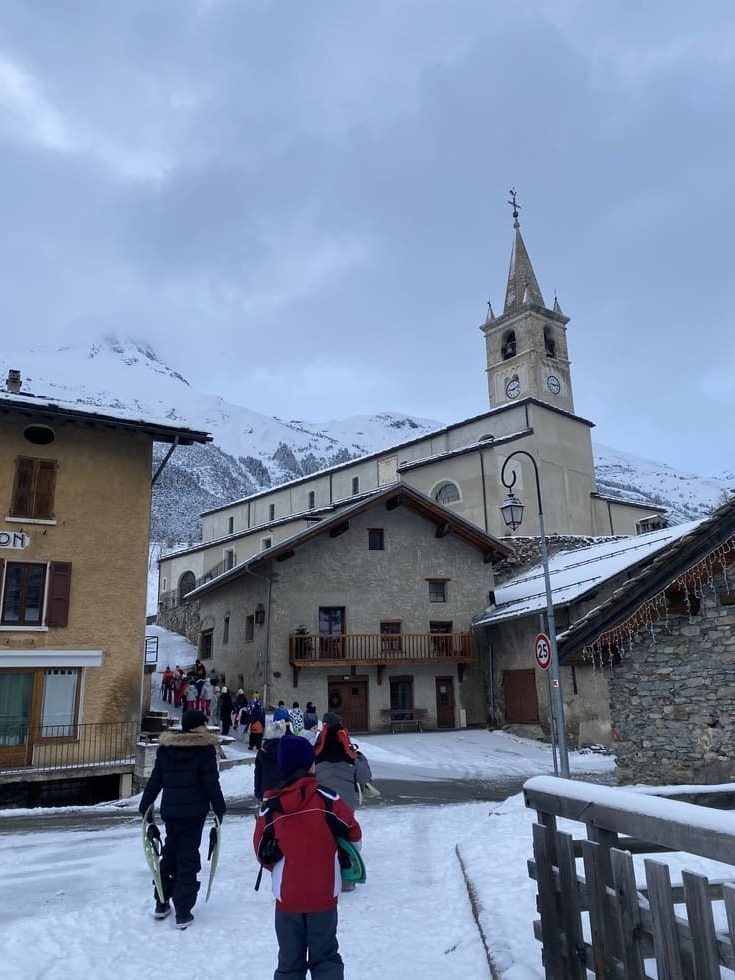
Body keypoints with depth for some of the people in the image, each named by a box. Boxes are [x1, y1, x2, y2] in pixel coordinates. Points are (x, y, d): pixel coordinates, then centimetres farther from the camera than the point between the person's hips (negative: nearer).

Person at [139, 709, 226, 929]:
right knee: (188, 859, 4)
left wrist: (145, 807, 16)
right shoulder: (205, 749, -11)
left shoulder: (165, 748, 4)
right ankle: (183, 913, 6)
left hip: (170, 810, 5)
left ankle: (161, 903, 28)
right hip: (194, 812, -5)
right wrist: (220, 809, -1)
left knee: (169, 854, 21)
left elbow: (155, 780, 7)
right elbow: (211, 783, -10)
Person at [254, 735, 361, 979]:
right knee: (325, 957, 15)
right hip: (324, 893, -1)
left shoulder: (269, 806, -7)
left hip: (287, 895, 1)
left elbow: (262, 852, 1)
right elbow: (353, 833, -4)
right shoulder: (325, 798, -13)